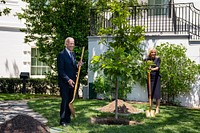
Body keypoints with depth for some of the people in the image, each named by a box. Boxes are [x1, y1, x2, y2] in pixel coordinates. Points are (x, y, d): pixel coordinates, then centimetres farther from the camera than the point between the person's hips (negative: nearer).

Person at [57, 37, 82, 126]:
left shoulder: (73, 54, 16)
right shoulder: (61, 55, -9)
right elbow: (60, 70, -14)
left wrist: (77, 66, -2)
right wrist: (68, 80, -22)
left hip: (72, 82, 7)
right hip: (64, 83, -7)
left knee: (70, 101, 9)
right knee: (65, 101, -5)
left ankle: (68, 119, 18)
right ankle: (62, 120, 2)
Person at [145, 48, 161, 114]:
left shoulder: (158, 59, 0)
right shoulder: (147, 59, 8)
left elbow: (158, 67, -13)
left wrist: (152, 69, -33)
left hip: (156, 77, -2)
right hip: (149, 77, 2)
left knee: (157, 93, -6)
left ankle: (157, 108, -1)